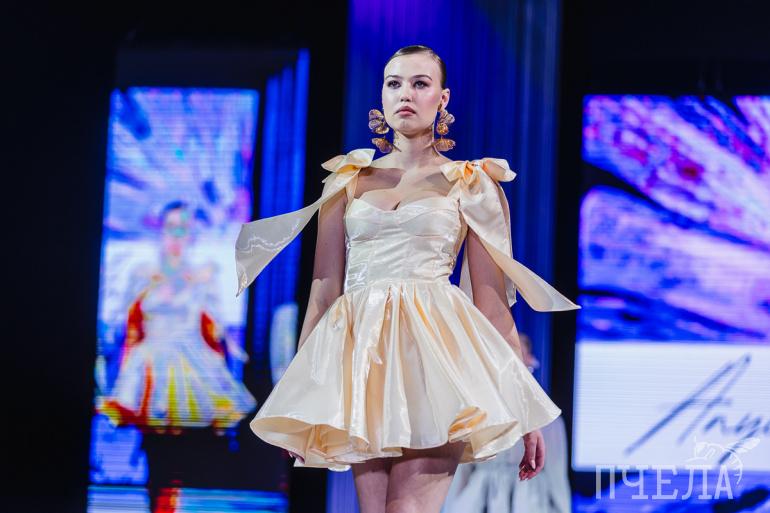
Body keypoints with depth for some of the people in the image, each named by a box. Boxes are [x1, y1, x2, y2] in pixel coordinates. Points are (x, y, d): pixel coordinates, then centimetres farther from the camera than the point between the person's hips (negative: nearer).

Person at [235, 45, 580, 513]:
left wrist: (525, 410, 3)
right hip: (362, 353, 3)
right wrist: (301, 392, 9)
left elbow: (493, 301, 7)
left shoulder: (472, 185, 9)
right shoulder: (348, 181, 16)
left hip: (435, 349, -3)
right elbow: (324, 289, 14)